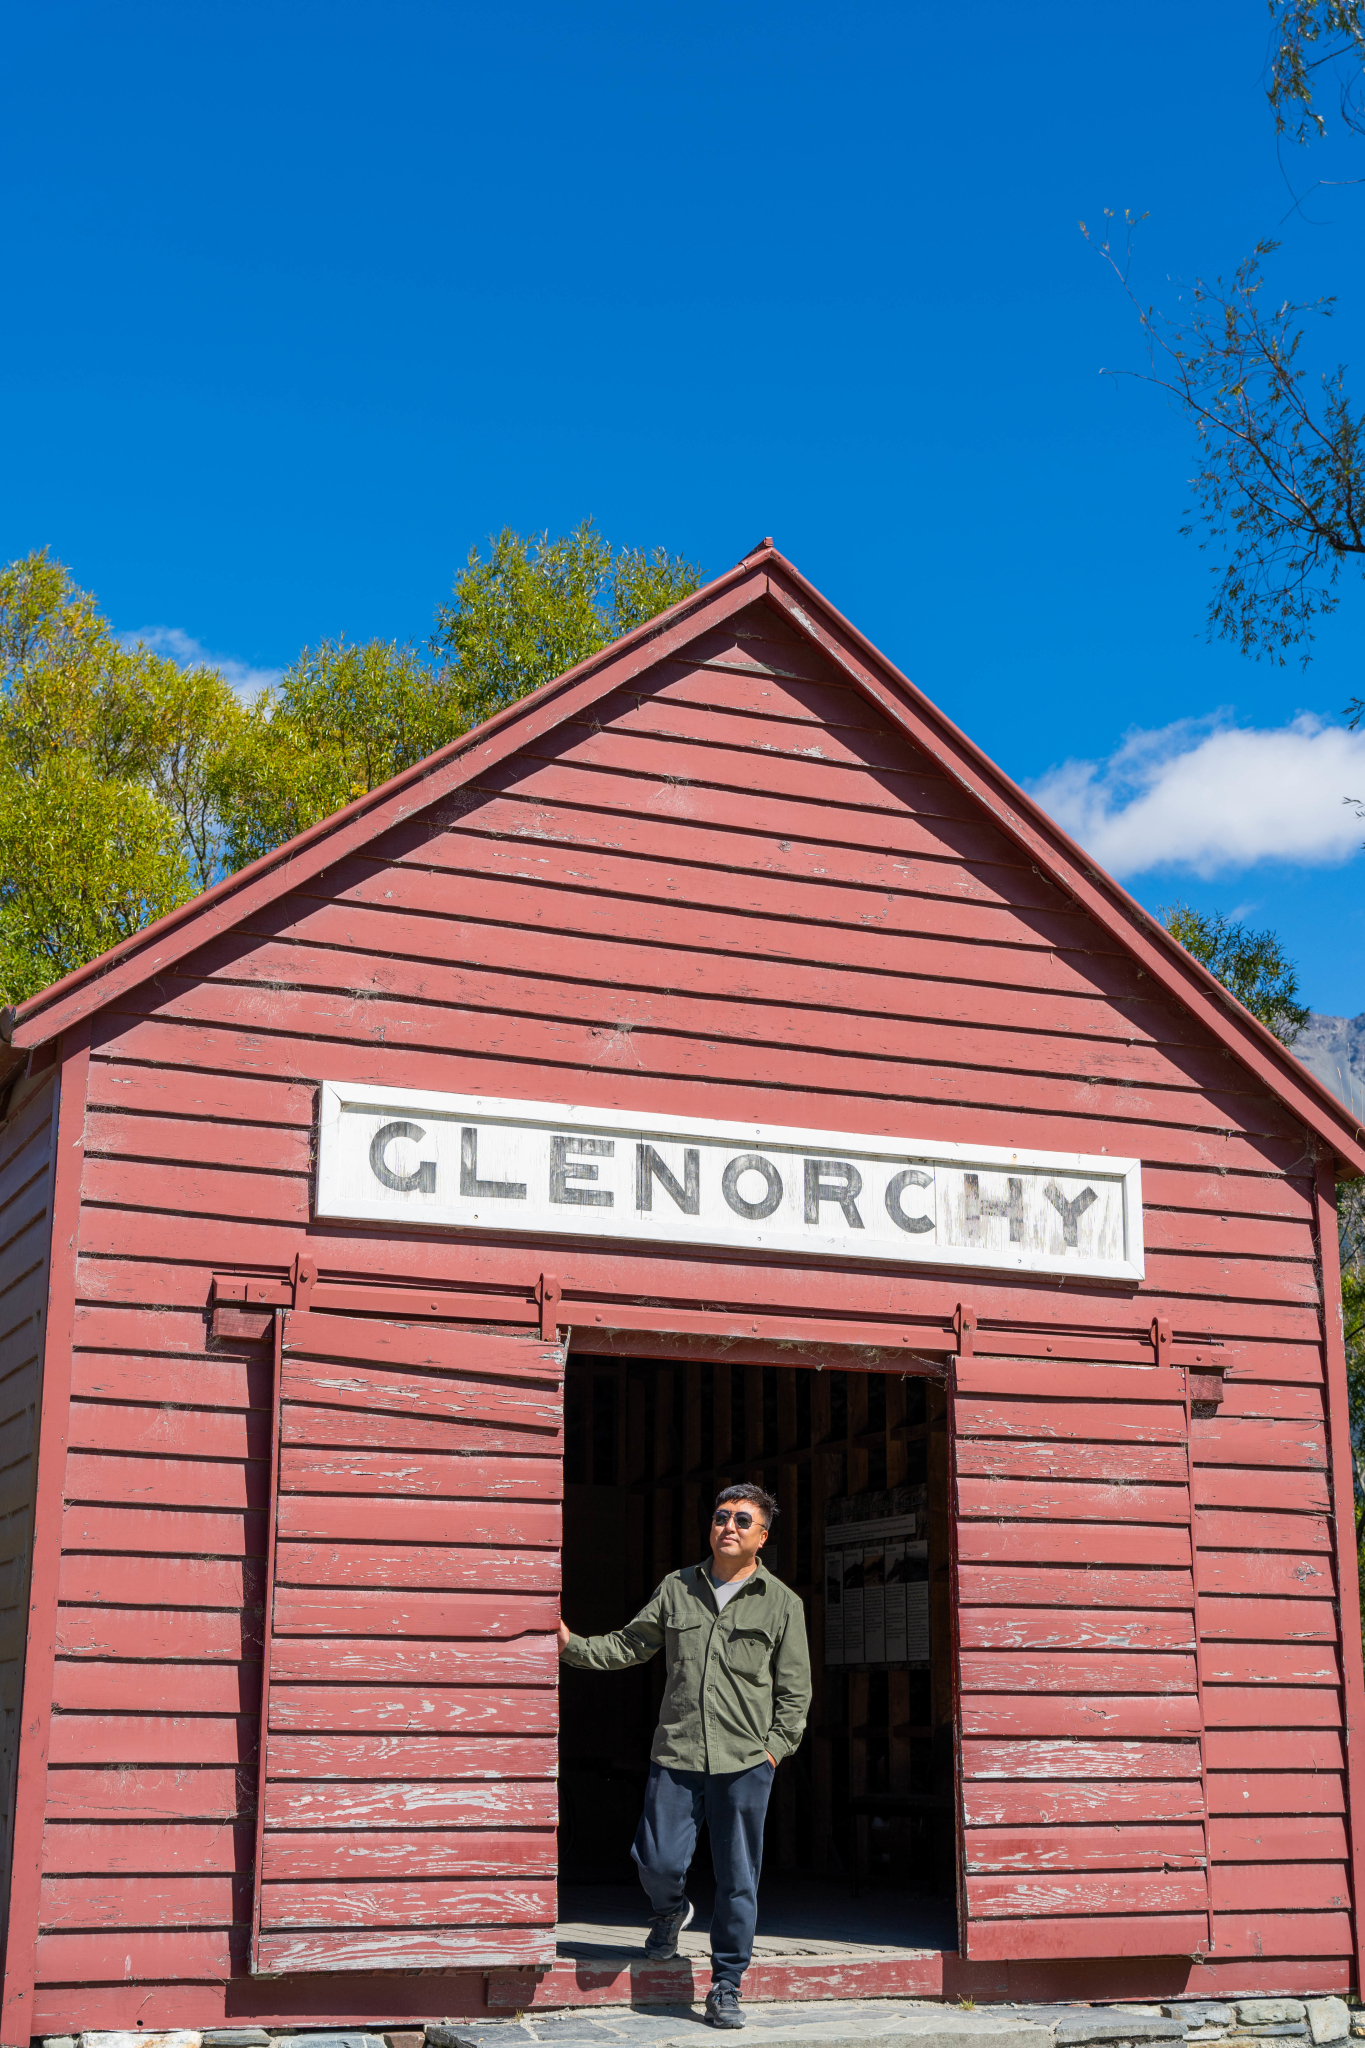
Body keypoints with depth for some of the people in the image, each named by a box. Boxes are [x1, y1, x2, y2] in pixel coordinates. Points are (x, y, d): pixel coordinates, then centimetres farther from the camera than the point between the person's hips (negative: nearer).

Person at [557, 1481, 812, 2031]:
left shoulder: (781, 1604, 5)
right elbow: (629, 1645, 15)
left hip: (745, 1764, -1)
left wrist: (774, 1749, -2)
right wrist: (572, 1645, 4)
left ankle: (725, 1987, 17)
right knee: (658, 1862, -1)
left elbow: (795, 1692, 7)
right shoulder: (677, 1589, 9)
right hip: (676, 1756, 1)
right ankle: (671, 1912, 35)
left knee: (737, 1882, 1)